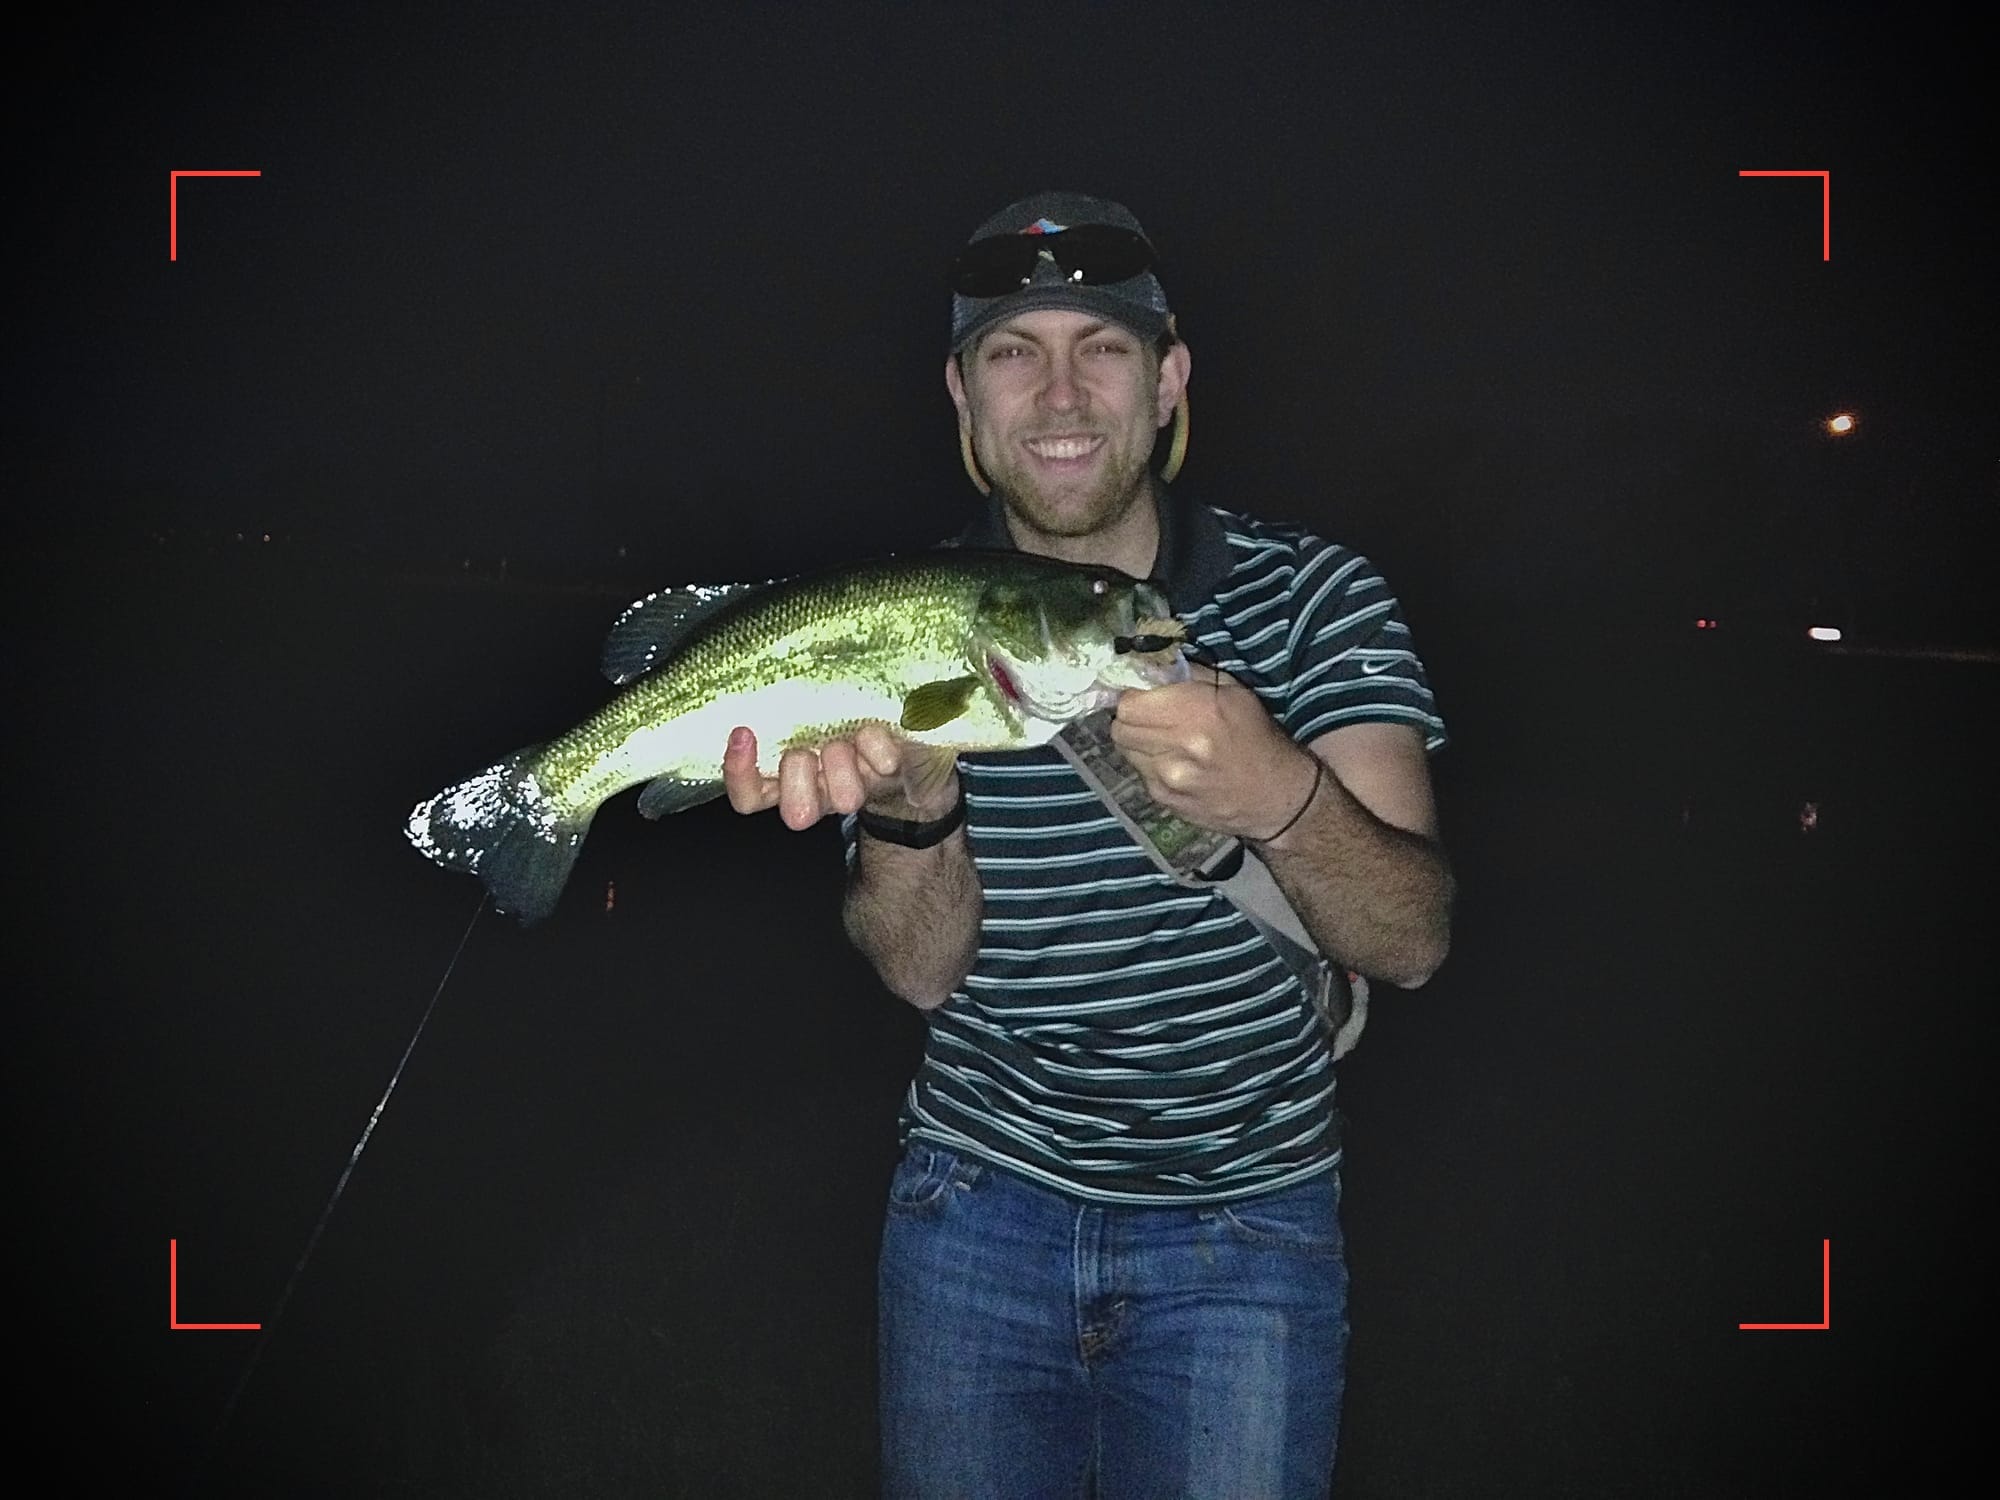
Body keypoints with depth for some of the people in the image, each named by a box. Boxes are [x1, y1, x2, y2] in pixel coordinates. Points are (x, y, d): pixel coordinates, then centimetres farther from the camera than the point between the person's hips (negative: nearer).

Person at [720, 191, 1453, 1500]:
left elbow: (1415, 941, -17)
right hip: (979, 1204, 2)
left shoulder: (1312, 595, -8)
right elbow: (921, 971, -9)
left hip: (1245, 1220, -1)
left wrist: (1277, 793, -38)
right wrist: (908, 798, -30)